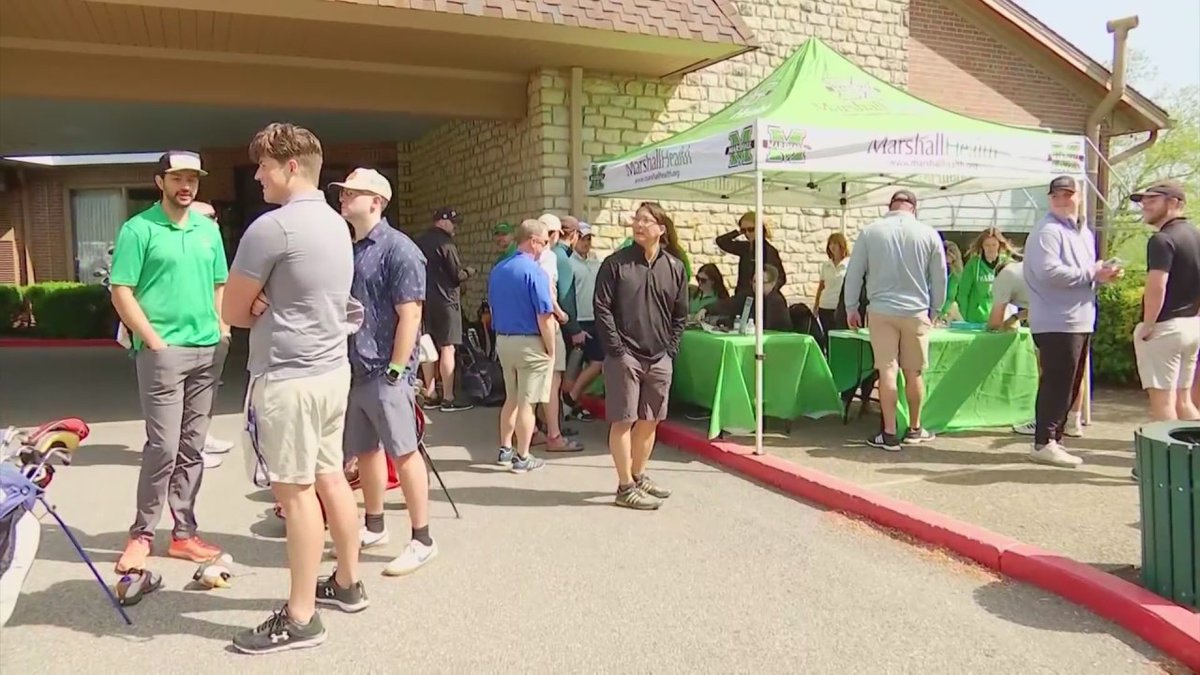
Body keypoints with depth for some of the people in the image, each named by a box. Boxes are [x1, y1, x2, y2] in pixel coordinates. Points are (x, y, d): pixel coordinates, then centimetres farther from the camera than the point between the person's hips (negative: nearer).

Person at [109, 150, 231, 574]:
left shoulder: (209, 230, 13)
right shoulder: (138, 229, -4)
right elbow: (121, 293, -7)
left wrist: (223, 332, 6)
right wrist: (154, 340, -12)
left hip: (208, 351, 5)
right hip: (163, 351, -5)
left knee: (192, 448, 9)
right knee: (163, 447, -6)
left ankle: (183, 533, 18)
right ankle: (141, 534, 10)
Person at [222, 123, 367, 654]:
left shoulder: (271, 227, -16)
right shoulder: (336, 223, 12)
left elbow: (233, 312, -9)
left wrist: (259, 309, 9)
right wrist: (267, 307, -1)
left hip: (288, 378, -9)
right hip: (331, 369, 9)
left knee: (295, 492, -3)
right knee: (329, 477, 16)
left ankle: (300, 619, 7)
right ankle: (346, 584, 29)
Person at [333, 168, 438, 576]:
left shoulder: (398, 249, -11)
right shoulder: (351, 250, 14)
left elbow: (409, 314, -16)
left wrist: (395, 371, -18)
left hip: (385, 372, -8)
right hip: (354, 370, 9)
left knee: (403, 453, -4)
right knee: (365, 450, 16)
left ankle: (422, 540, 5)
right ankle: (374, 526, 32)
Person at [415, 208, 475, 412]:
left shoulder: (420, 242, 10)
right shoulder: (445, 243, -13)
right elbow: (457, 274, -13)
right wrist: (470, 271, 5)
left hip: (425, 299, 8)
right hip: (445, 300, -8)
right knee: (447, 348, -5)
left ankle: (430, 395, 18)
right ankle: (448, 398, -4)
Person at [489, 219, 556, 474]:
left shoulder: (497, 269, 7)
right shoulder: (535, 271, -17)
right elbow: (545, 317, -19)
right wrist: (551, 349, -10)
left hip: (502, 340, 7)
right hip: (529, 342, -7)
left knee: (511, 397, 20)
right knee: (526, 402, 1)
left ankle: (505, 450, 26)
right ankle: (522, 458, 9)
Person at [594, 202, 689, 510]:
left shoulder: (675, 268, 6)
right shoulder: (615, 263, -4)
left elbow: (680, 315, 11)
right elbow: (602, 309, -6)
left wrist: (670, 349, 2)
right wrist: (617, 349, -12)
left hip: (659, 359, 4)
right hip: (625, 356, -4)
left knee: (649, 420, 12)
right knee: (623, 420, -1)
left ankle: (639, 477, 27)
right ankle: (626, 487, 7)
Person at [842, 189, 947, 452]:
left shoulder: (871, 231, -1)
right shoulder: (929, 234, 0)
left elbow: (853, 273, 2)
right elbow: (939, 279, 6)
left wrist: (851, 308, 12)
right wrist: (934, 311, 18)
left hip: (881, 310, -1)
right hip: (916, 311, 1)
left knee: (887, 371, 1)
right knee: (914, 373, 11)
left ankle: (889, 434, 3)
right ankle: (914, 429, 24)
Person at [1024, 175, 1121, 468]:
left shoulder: (1084, 233, 20)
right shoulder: (1047, 231, -11)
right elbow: (1049, 271, -24)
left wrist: (1103, 274, 6)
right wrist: (1092, 273, -17)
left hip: (1080, 322, 10)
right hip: (1057, 323, -10)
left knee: (1069, 386, 13)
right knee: (1057, 384, -8)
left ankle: (1054, 439, 22)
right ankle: (1044, 443, -2)